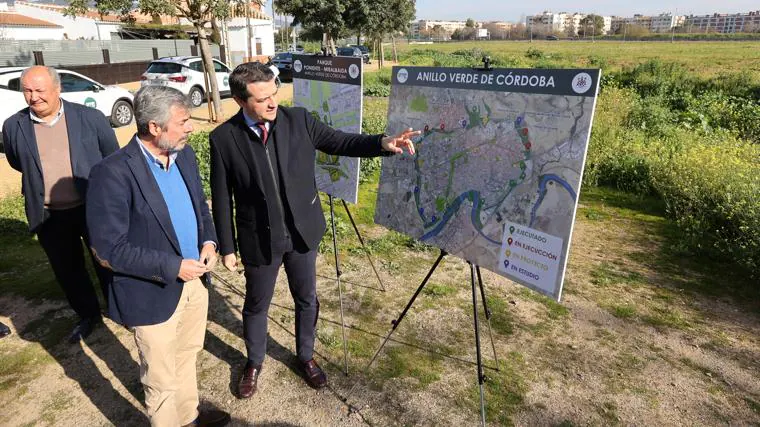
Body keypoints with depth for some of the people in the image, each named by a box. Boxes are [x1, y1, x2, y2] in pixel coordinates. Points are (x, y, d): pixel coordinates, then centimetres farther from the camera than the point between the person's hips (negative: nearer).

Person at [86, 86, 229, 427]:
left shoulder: (184, 154, -2)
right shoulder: (113, 174, -23)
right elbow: (108, 250, -21)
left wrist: (208, 241, -7)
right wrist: (172, 267, -23)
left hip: (194, 280, 7)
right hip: (152, 293, -7)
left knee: (187, 357, 27)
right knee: (162, 379, 15)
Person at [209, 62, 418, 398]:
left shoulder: (298, 120, -8)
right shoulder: (223, 138, -13)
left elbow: (341, 142, -3)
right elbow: (222, 199, -6)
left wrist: (383, 143, -19)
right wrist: (227, 247, -2)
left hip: (303, 232, 2)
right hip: (259, 239, -2)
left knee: (306, 299, 19)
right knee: (256, 304, 18)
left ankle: (305, 355, 44)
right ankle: (254, 362, 44)